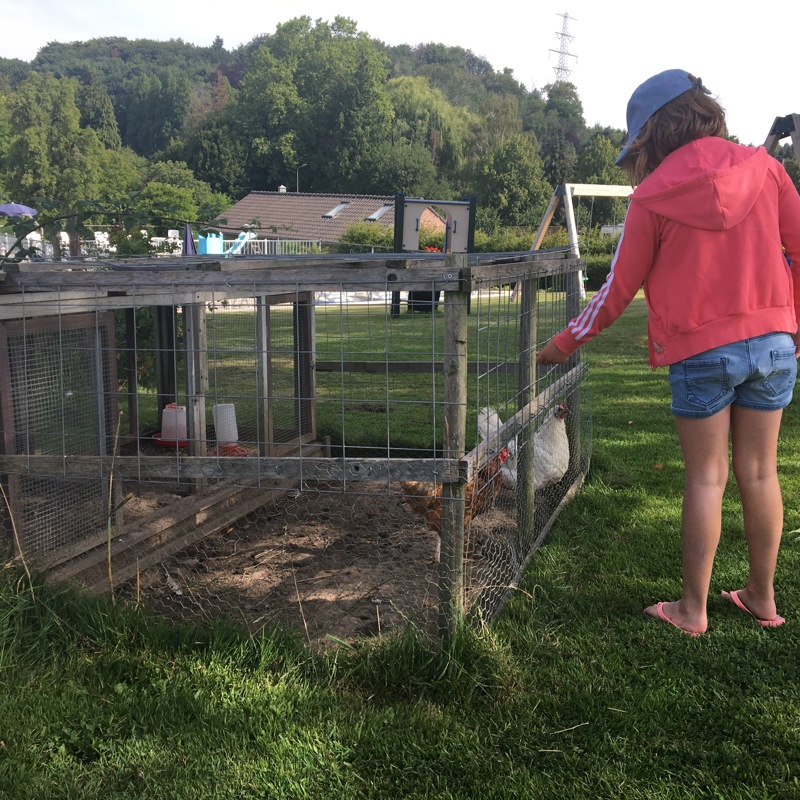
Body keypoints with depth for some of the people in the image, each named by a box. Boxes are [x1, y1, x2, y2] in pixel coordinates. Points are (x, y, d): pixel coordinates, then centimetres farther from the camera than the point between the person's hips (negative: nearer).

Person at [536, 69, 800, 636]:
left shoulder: (653, 197, -5)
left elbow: (619, 289, -1)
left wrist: (565, 344, 11)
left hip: (701, 351, -3)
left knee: (706, 478, 5)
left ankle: (693, 608, 14)